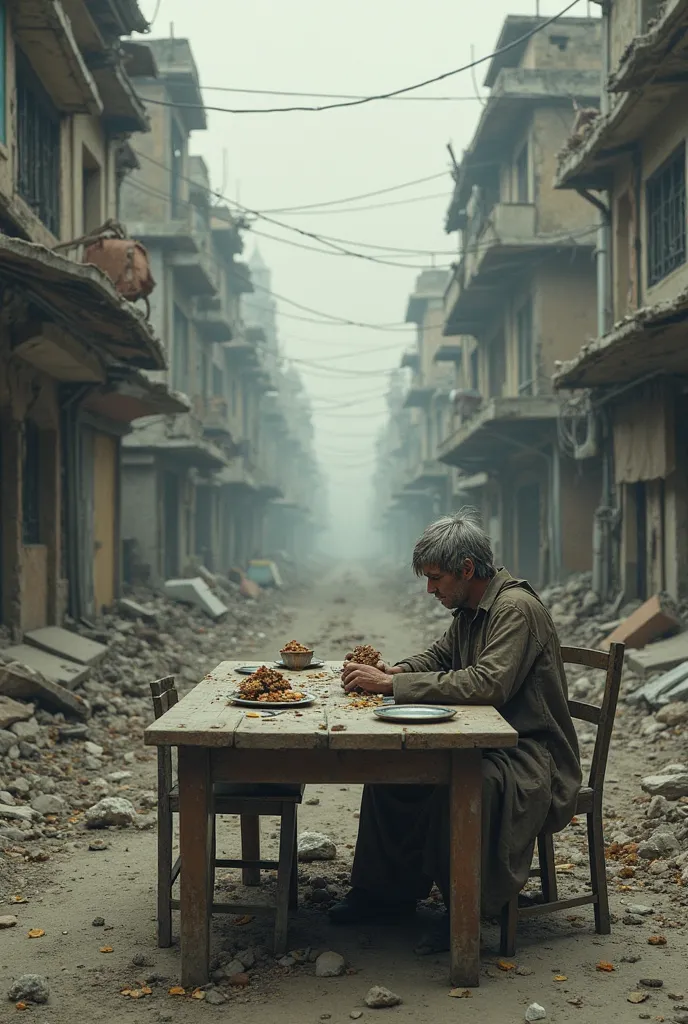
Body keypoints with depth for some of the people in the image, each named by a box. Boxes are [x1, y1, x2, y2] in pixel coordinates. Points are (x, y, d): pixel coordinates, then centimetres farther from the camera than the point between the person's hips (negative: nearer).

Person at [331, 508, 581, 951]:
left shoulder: (517, 608, -20)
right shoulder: (469, 609, 9)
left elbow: (487, 684, -32)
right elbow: (439, 656, 24)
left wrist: (393, 684, -28)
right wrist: (390, 671, 0)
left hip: (531, 756, -9)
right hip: (487, 743, 9)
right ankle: (386, 892, 8)